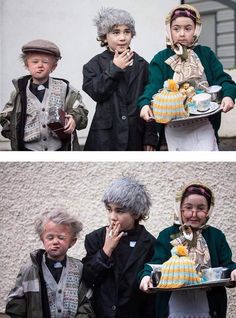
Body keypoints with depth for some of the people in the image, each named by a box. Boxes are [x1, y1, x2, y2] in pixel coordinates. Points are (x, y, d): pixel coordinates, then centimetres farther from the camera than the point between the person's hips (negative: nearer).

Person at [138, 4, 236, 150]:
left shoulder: (206, 54, 6)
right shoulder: (161, 59, 2)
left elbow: (222, 79, -1)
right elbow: (153, 86, -11)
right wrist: (145, 104, -32)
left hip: (203, 125, 1)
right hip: (174, 128, 0)